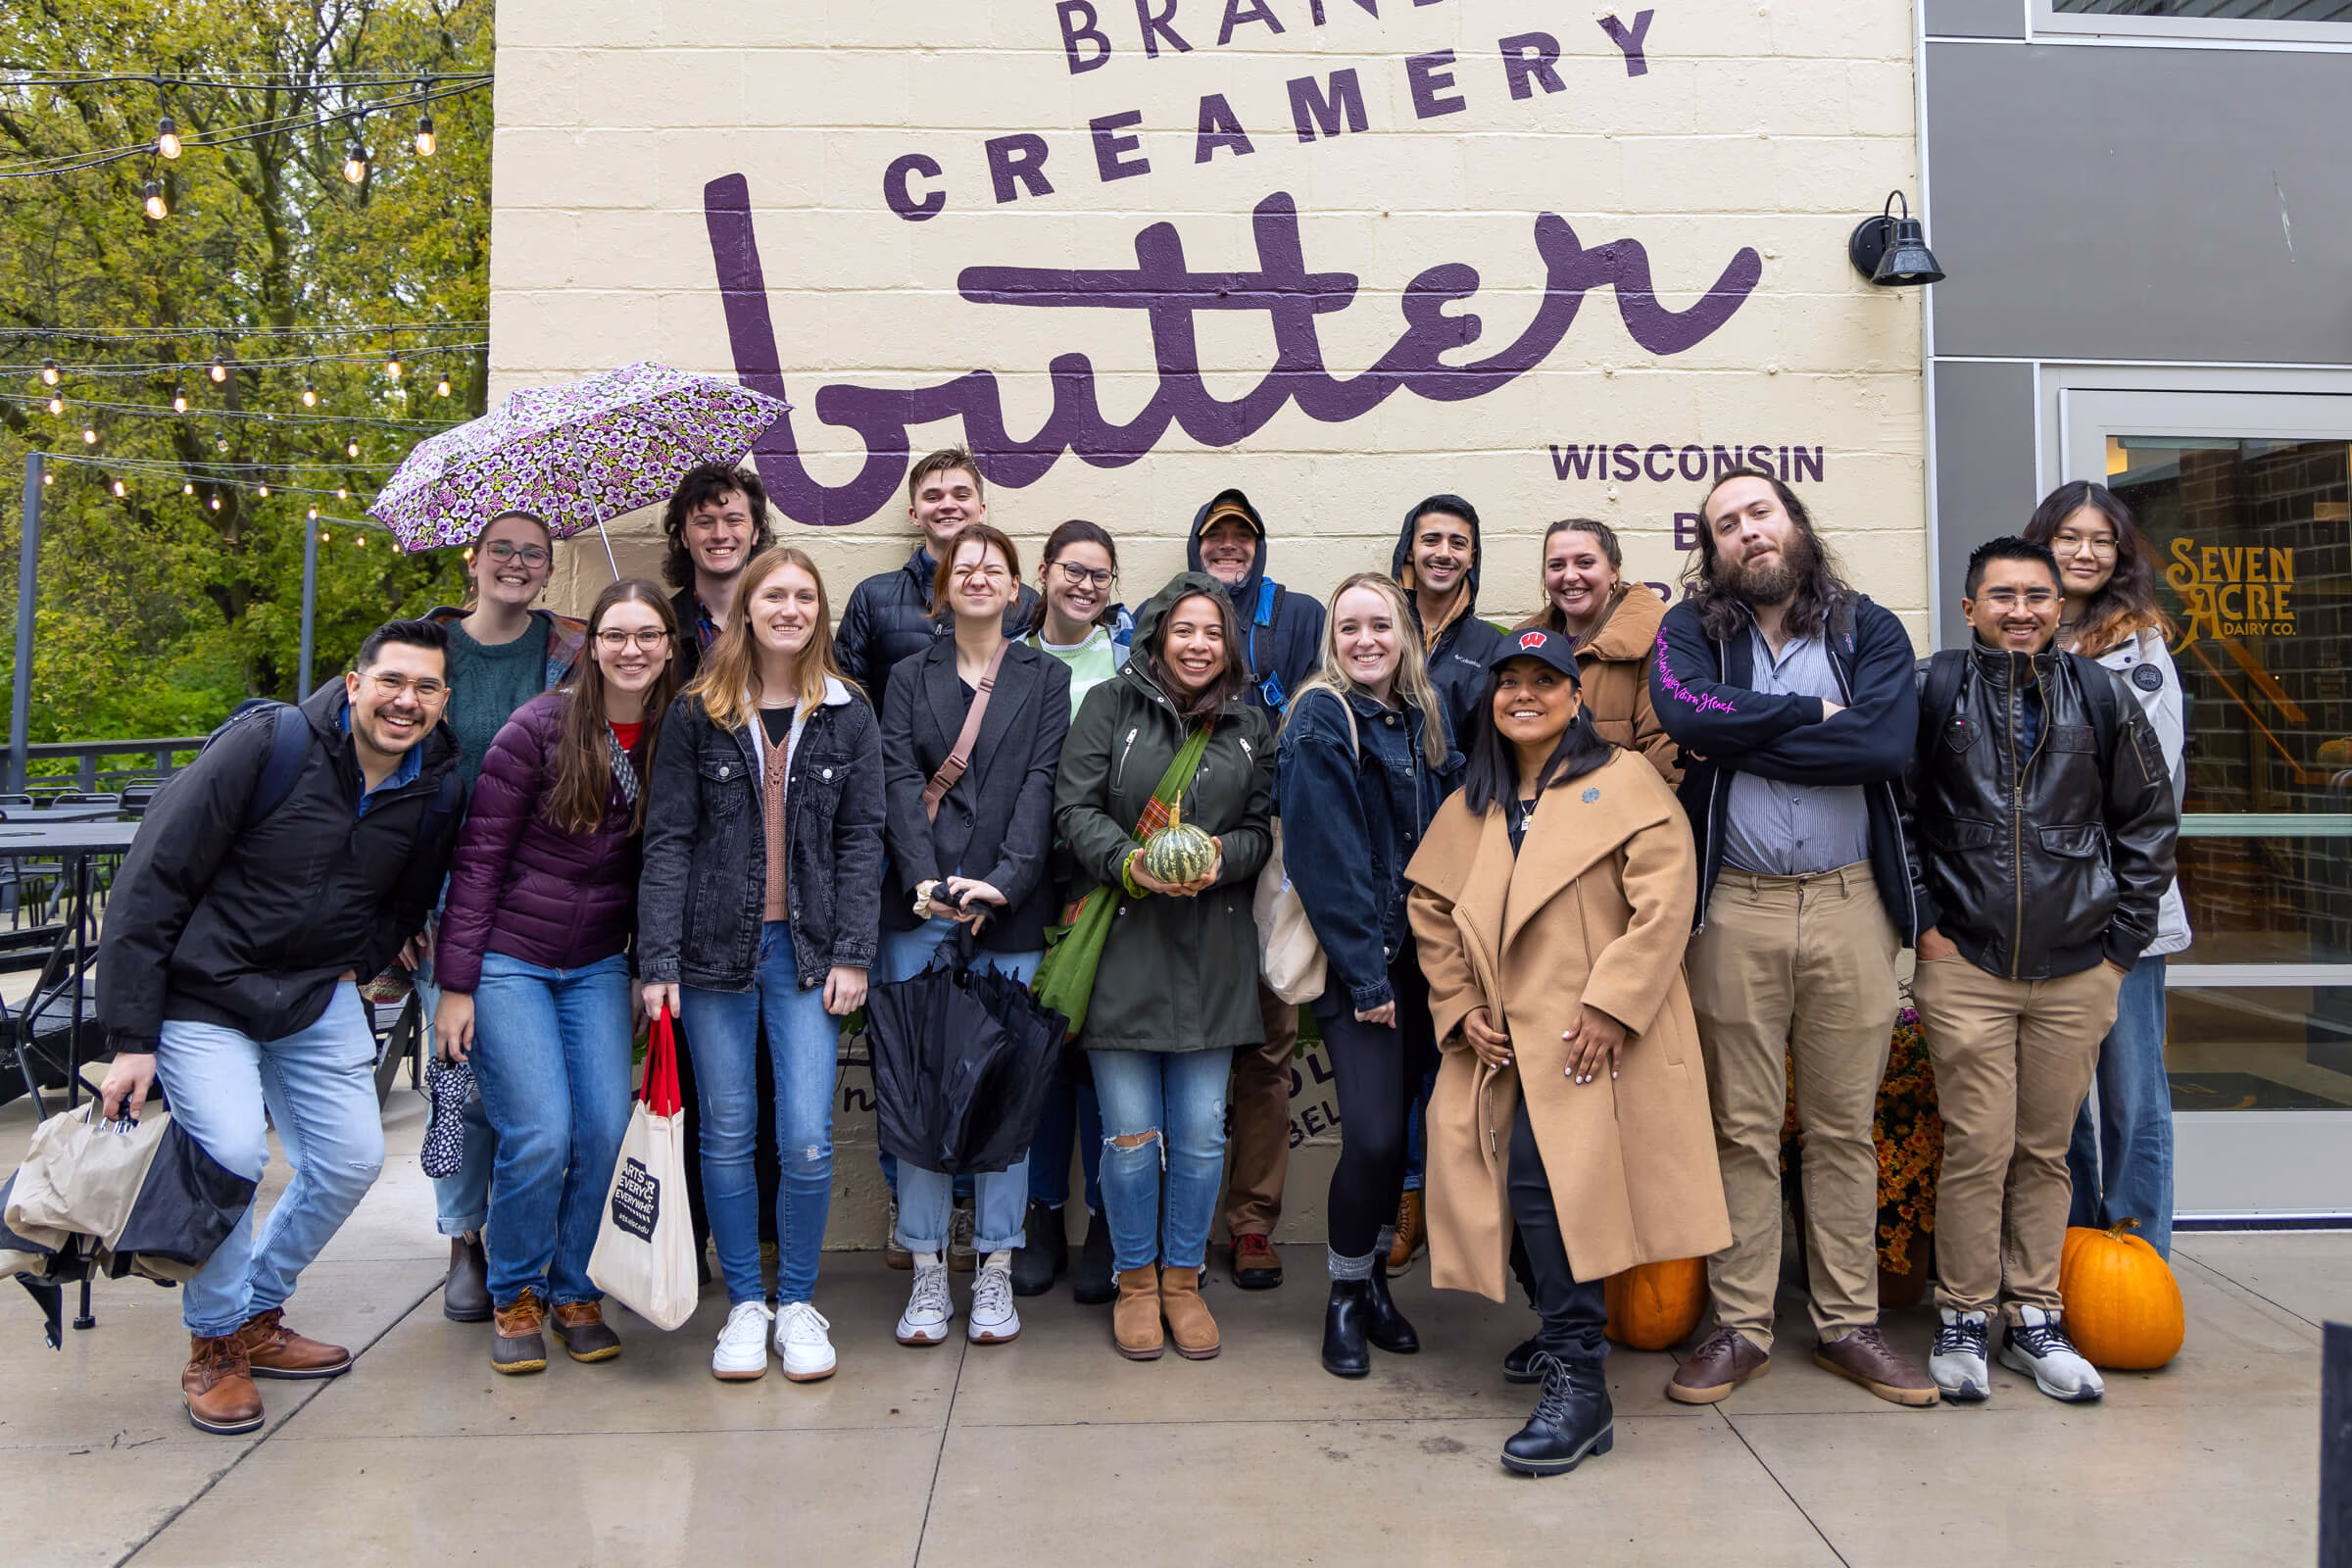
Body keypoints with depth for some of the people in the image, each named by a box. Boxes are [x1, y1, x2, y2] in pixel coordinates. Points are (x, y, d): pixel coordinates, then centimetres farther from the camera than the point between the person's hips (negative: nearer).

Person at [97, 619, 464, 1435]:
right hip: (202, 993, -5)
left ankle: (257, 1317, 27)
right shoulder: (268, 744, -19)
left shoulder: (439, 788, -4)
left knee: (353, 1159, 3)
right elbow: (151, 883, -16)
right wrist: (131, 1038, -17)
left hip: (319, 999, 5)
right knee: (231, 1150, -20)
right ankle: (216, 1344, 6)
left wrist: (352, 968, 1)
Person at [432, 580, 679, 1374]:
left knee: (608, 1131, -4)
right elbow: (477, 855, -10)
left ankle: (574, 1290, 19)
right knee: (541, 1136, -11)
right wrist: (455, 983, -11)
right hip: (507, 959, -3)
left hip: (598, 965, 4)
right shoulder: (540, 727, -13)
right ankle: (516, 1295, 16)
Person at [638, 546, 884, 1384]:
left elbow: (861, 841, 3)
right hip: (716, 948, 0)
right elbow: (667, 840, -1)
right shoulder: (696, 712, 2)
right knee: (727, 1134, 7)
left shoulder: (849, 716, 5)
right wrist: (658, 962, -7)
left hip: (807, 949, 0)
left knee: (808, 1138, -3)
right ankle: (744, 1304, 23)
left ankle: (797, 1302, 18)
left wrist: (853, 954, -4)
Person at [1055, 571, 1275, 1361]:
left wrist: (1221, 859, -12)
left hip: (1212, 951, 3)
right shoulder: (1110, 704, 2)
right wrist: (1130, 864, -20)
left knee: (1200, 1133, 6)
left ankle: (1183, 1279, 24)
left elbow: (1263, 828, 10)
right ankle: (1135, 1281, 22)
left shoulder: (1249, 726, 11)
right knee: (1130, 1134, 2)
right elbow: (1075, 808, -4)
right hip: (1122, 946, -2)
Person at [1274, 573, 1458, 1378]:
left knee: (1395, 1126, 10)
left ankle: (1374, 1282, 28)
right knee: (1372, 1132, -10)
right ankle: (1345, 1300, 11)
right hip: (1353, 960, -6)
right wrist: (1366, 971, -15)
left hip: (1418, 955, 6)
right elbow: (1325, 859, -13)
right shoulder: (1318, 724, -8)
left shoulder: (1423, 720, 11)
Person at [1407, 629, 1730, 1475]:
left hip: (1594, 1035, -5)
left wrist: (1611, 1004, -16)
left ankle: (1577, 1383, -10)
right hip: (1506, 1042, 5)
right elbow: (1430, 907, 18)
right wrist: (1459, 1007, 5)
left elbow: (1666, 896, -9)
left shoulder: (1623, 780, 2)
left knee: (1541, 1178, -18)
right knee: (1539, 1183, 4)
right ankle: (1567, 1334, 29)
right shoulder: (1471, 803, 18)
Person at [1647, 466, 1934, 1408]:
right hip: (1734, 908, -1)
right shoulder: (1690, 632, 6)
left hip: (1850, 905, 1)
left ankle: (1848, 1325, 23)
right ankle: (1740, 1328, 17)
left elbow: (1888, 743, -12)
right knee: (1741, 1128, 6)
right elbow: (1684, 712, -17)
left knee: (1844, 1127, 10)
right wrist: (1815, 714, -9)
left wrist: (1741, 738, -11)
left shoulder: (1869, 630, 6)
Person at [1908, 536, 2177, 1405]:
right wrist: (1923, 923, -3)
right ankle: (1964, 1320, 14)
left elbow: (2150, 820, 12)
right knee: (1977, 1148, -1)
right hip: (1964, 967, -2)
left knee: (2045, 1149, 11)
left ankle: (2035, 1317, 24)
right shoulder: (1932, 692, 0)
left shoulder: (2102, 697, 7)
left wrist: (2121, 940, 7)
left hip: (2077, 973, 3)